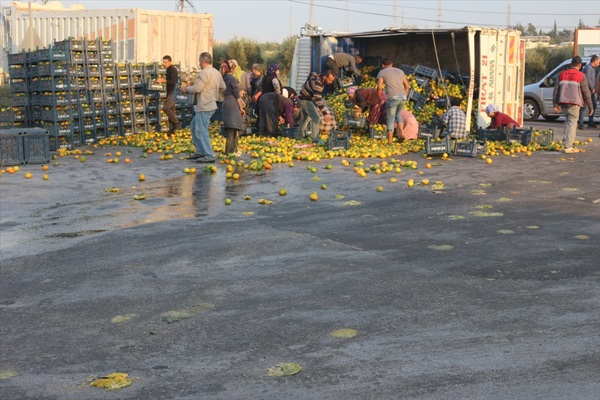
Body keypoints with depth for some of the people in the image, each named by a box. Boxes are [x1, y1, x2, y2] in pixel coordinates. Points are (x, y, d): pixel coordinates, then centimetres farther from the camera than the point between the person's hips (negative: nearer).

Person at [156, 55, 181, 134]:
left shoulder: (173, 70, -15)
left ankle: (177, 123, -9)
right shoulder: (168, 69, 15)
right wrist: (163, 79, 8)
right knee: (171, 110, 9)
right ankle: (172, 129, 13)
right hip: (170, 92, 10)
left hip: (173, 93, -10)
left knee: (166, 108, -19)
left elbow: (173, 81, -28)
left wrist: (163, 80, -29)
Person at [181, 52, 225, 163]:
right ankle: (200, 151, 19)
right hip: (210, 105, 10)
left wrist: (186, 89, -3)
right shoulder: (217, 73, 12)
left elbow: (197, 88, -20)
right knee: (194, 127, 18)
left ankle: (209, 156, -10)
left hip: (204, 107, -10)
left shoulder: (205, 72, -16)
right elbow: (223, 87, 18)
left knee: (201, 131, -8)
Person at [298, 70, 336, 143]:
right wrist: (325, 114, -42)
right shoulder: (317, 83, -34)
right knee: (316, 117, -18)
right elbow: (318, 100, -39)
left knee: (306, 117, 24)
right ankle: (315, 139, -20)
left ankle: (301, 135, 41)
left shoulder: (319, 76, -6)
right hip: (306, 100, -10)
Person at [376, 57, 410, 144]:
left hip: (392, 98, -4)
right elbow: (407, 86, 17)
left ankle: (390, 141, 8)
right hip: (402, 97, 4)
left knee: (390, 119, 8)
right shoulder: (400, 71, 20)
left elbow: (379, 87, -4)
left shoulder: (382, 73, 6)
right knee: (398, 115, 26)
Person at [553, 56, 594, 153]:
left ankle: (566, 142, 15)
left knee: (568, 121, 20)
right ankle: (568, 146, -8)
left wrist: (555, 104, 13)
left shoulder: (562, 74, 11)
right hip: (574, 103, -4)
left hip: (563, 103, 4)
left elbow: (556, 89, 10)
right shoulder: (581, 76, -1)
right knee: (572, 123, -2)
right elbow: (586, 92, -1)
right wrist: (590, 106, 5)